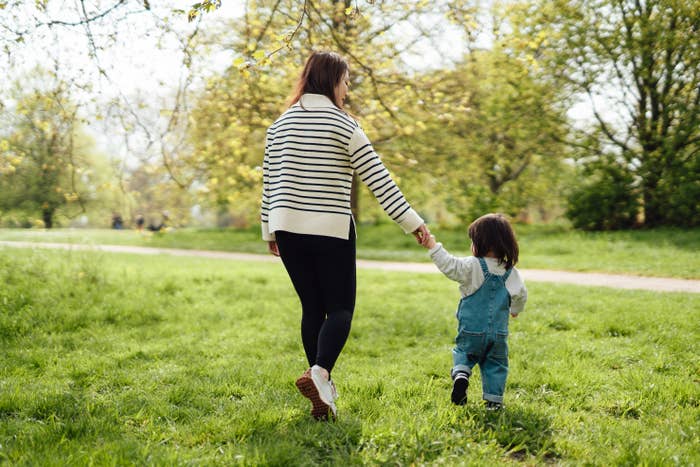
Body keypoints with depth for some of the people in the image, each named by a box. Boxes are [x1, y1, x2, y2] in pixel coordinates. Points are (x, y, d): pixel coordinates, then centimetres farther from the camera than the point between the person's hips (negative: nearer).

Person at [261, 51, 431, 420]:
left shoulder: (281, 124, 9)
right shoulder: (343, 125, -7)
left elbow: (269, 182, 11)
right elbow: (379, 180, -10)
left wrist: (269, 230, 20)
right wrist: (413, 223, -7)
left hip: (288, 227, 5)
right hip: (331, 230, -5)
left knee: (312, 307, 12)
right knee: (340, 308, 4)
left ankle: (323, 395, 14)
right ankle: (319, 372, -21)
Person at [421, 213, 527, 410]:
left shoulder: (472, 266, -15)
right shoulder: (511, 273, 0)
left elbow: (450, 265, -22)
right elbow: (521, 294, 9)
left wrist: (434, 247, -16)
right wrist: (516, 309, 29)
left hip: (471, 331, -3)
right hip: (499, 333, 3)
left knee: (463, 354, 18)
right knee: (495, 365, 14)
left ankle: (460, 373, -10)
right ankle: (494, 399, 11)